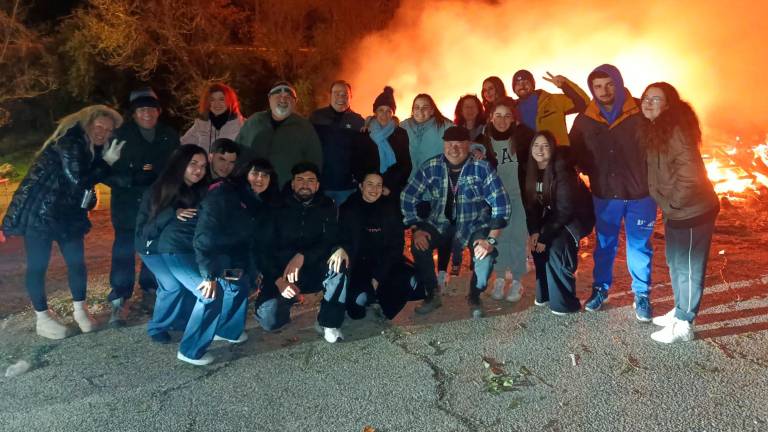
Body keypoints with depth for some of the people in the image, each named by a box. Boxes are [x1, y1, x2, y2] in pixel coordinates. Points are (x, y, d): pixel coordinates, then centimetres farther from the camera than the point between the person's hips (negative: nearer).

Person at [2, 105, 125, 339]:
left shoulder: (91, 148, 6)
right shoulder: (69, 143, -20)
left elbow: (91, 178, 7)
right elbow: (78, 180, -26)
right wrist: (107, 161, -19)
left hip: (67, 213, 8)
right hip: (40, 211, -8)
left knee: (77, 261, 8)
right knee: (38, 265, 2)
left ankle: (80, 310, 23)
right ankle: (42, 319, 14)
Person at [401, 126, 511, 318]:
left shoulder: (482, 168, -19)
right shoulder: (430, 167, -13)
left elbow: (501, 204, -19)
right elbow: (408, 197, -6)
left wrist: (491, 239, -25)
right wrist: (416, 229, -14)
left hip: (475, 224, -1)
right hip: (440, 221, 2)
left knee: (486, 253, -27)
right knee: (418, 246, -23)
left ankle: (475, 297, 4)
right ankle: (433, 295, 2)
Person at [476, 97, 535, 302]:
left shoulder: (522, 136, -7)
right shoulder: (484, 139, -4)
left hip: (519, 194, -1)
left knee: (518, 237, 0)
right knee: (499, 236, 6)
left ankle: (517, 281, 10)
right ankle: (500, 277, 19)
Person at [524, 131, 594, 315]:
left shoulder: (562, 170, -27)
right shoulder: (531, 170, -7)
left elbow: (565, 209, -27)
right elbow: (532, 204, -4)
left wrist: (545, 236, -26)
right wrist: (534, 231, -17)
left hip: (577, 215, -6)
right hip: (554, 215, 7)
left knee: (556, 247, -23)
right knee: (537, 244, -10)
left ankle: (565, 302, -10)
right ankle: (544, 293, 9)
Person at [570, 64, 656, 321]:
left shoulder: (640, 114, -11)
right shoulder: (584, 120, -3)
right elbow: (575, 152, 10)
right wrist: (592, 173, 0)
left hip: (640, 194, -2)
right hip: (604, 195, 2)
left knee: (639, 246, 8)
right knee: (604, 245, 14)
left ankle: (642, 295, 23)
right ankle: (600, 289, 30)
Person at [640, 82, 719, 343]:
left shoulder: (676, 130, -22)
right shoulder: (653, 129, 6)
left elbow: (689, 174, -27)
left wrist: (673, 203, -17)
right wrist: (667, 205, 8)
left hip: (693, 211, -9)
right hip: (675, 212, 9)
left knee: (689, 267, 4)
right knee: (676, 263, 22)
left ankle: (684, 325, 17)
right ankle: (680, 310, 40)